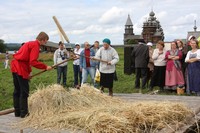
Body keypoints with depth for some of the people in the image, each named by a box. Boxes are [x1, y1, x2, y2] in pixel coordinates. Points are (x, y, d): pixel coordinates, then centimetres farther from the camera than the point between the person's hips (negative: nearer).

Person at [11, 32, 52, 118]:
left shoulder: (30, 43, 19)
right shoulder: (35, 45, -11)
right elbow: (33, 62, -20)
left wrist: (28, 72, 18)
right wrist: (45, 67, -13)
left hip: (15, 66, 10)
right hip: (21, 68, -10)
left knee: (17, 90, 14)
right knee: (24, 91, -1)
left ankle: (17, 112, 21)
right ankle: (24, 113, 5)